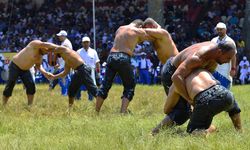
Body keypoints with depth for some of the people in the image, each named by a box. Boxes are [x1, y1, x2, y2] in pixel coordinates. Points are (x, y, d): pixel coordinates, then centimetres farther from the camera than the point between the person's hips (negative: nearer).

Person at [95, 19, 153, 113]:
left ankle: (96, 111, 12)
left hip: (111, 56, 5)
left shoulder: (120, 29, 21)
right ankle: (123, 112, -5)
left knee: (105, 85, 12)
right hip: (123, 59, -5)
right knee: (130, 86, 9)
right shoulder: (139, 31, 8)